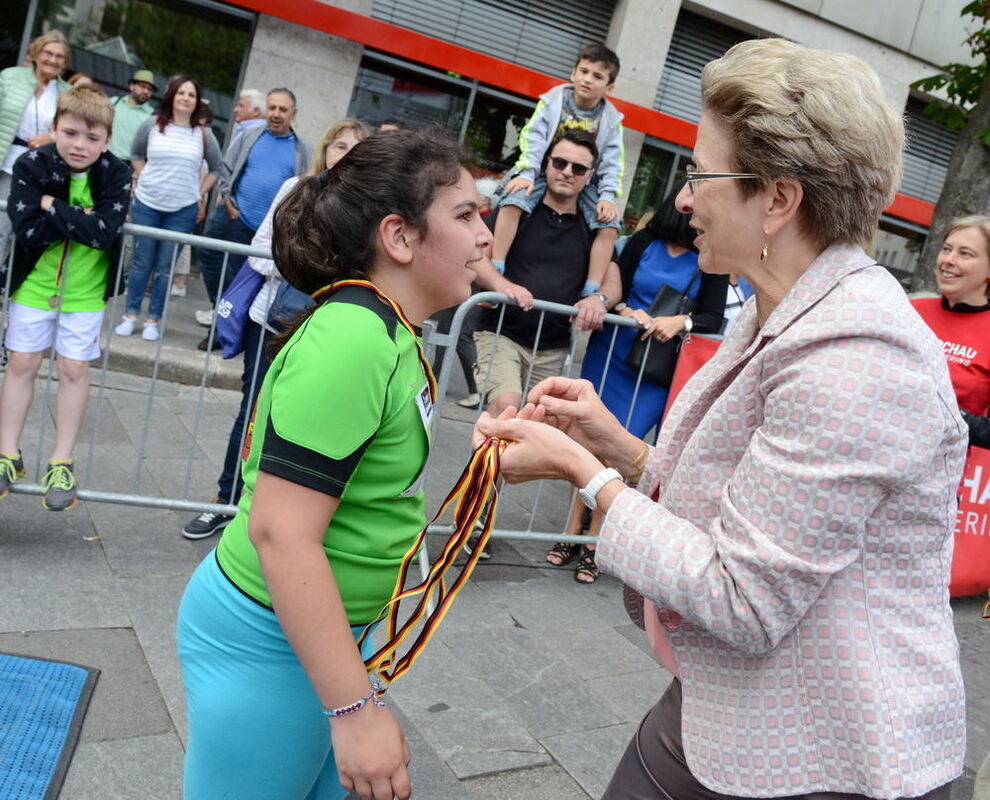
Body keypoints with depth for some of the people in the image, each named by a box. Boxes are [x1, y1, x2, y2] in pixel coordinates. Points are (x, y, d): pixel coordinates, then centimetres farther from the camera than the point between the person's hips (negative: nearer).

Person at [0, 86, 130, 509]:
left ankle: (61, 462, 15)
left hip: (85, 290, -1)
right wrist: (80, 218, -25)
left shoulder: (116, 175, -12)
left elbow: (103, 233, -24)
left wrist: (52, 206, -24)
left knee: (74, 369, 3)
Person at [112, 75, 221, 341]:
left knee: (165, 267, 3)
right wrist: (145, 179, 7)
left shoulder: (203, 134, 1)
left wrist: (200, 192, 7)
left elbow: (216, 168, 14)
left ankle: (153, 321, 11)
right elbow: (136, 154, 15)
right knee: (142, 262, 5)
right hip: (146, 204, 0)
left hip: (183, 210, 0)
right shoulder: (152, 125, 0)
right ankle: (130, 315, 15)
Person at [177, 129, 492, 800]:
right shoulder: (351, 340, -25)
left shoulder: (388, 332, 4)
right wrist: (357, 708, -24)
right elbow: (282, 533, -27)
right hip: (268, 643, -9)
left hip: (325, 625, 9)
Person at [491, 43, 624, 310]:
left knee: (609, 225, -20)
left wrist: (608, 196, -16)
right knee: (513, 200, -31)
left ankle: (590, 292, -16)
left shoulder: (611, 120, 3)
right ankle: (495, 272, -28)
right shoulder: (553, 101, -2)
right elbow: (533, 138, -10)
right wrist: (527, 173, -24)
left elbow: (612, 163, -2)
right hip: (543, 173, -2)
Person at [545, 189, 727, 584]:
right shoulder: (644, 241, 2)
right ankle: (572, 532, 18)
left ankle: (592, 545, 8)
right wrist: (627, 311, -18)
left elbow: (714, 318, -5)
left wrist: (681, 322, -23)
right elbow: (615, 292, 2)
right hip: (611, 355, 1)